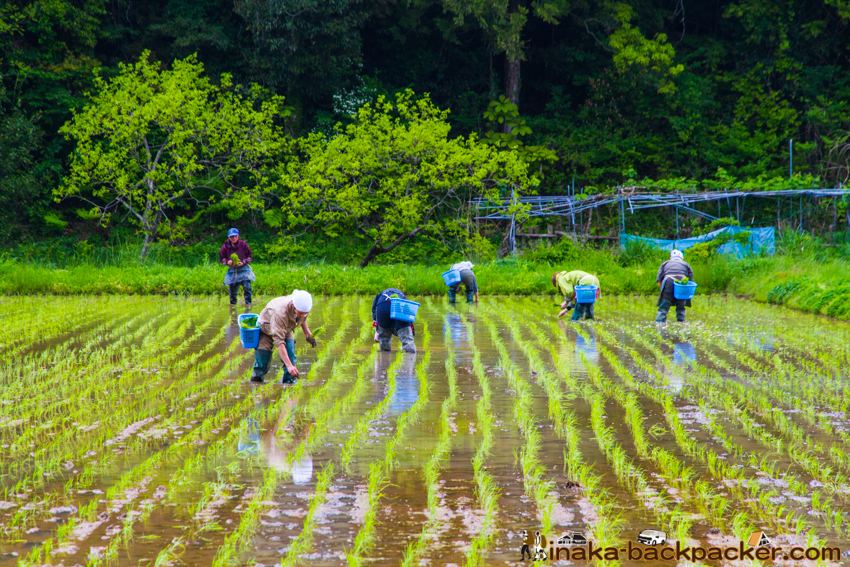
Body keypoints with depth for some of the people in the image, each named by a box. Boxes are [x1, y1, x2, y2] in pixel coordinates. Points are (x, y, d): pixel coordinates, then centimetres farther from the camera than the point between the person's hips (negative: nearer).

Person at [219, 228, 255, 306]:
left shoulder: (243, 244, -6)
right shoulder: (226, 246, -5)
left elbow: (249, 256, 3)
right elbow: (221, 258, 6)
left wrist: (243, 262, -14)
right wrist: (227, 262, -14)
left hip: (243, 269, -1)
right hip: (232, 271, 1)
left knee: (247, 287, -12)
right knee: (232, 290, 3)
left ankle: (248, 304, -4)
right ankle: (232, 304, 18)